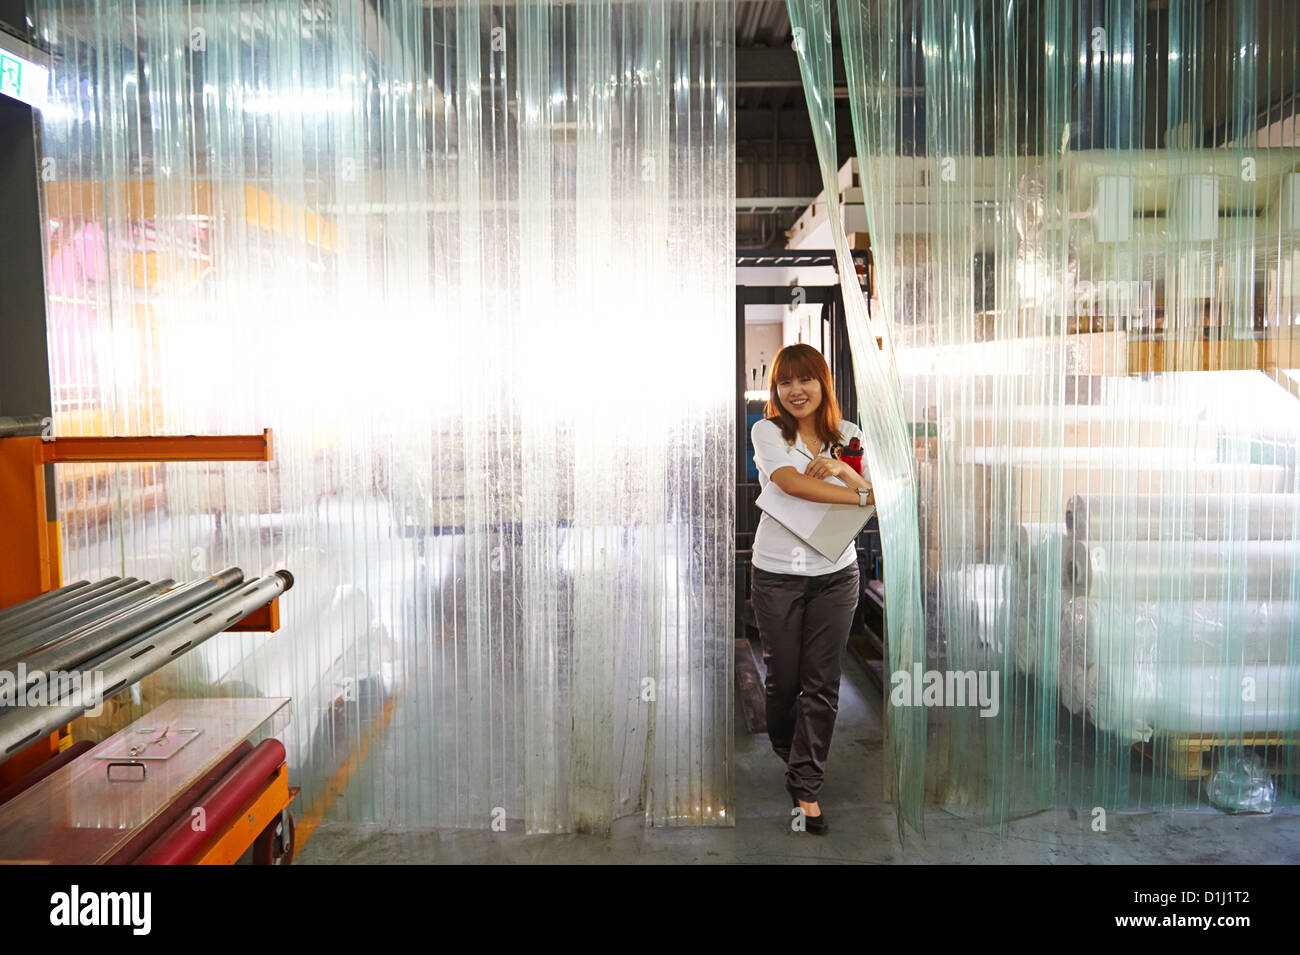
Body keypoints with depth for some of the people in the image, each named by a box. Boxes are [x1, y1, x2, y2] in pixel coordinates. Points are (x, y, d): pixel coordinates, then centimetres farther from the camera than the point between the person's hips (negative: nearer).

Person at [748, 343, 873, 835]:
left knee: (822, 684, 2)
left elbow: (874, 490, 0)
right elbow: (791, 482, -19)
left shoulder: (847, 436, 8)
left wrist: (842, 469, -19)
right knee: (783, 678, 6)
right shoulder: (767, 431, -2)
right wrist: (863, 496, -22)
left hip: (835, 573, 2)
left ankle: (806, 787, 13)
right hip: (777, 573, -2)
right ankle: (783, 755, 36)